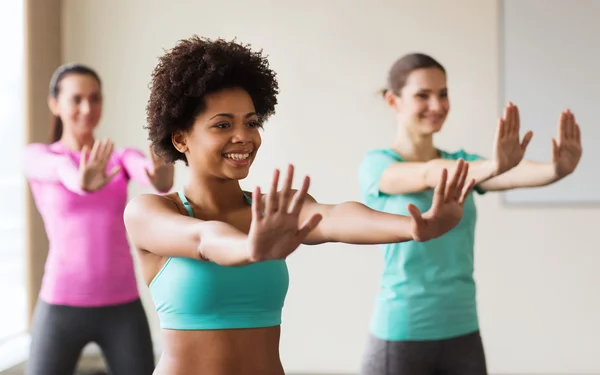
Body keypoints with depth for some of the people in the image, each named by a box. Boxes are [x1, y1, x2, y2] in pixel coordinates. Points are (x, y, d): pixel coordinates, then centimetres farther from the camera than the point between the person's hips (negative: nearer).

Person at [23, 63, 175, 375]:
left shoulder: (122, 158, 7)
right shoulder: (37, 157, 0)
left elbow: (149, 173, -18)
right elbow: (62, 170, -26)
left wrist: (162, 177, -45)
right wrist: (80, 182, -52)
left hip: (123, 307, 2)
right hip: (62, 307, -2)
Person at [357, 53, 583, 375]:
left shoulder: (461, 163, 8)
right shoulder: (376, 165, -6)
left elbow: (512, 176, -13)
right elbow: (428, 175, -27)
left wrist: (557, 169, -34)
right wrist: (492, 166, -44)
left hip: (462, 335, 5)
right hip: (400, 336, -5)